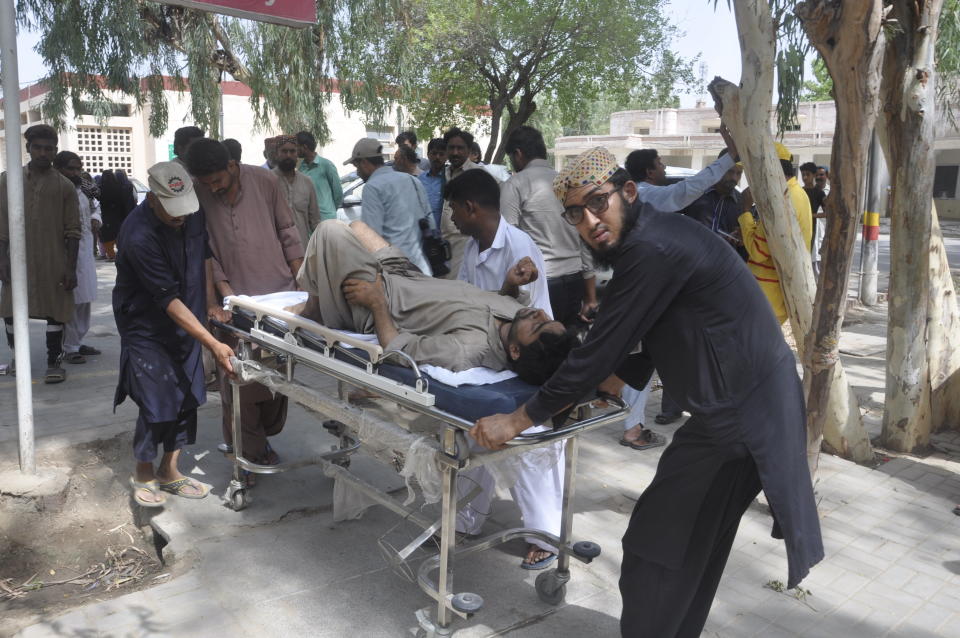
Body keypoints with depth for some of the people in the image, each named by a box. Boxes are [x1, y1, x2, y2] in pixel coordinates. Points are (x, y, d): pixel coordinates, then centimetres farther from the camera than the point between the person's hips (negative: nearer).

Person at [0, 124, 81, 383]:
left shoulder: (64, 186, 3)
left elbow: (72, 231, 2)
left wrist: (71, 267, -4)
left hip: (53, 261, -1)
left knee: (55, 312, 0)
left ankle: (54, 363, 9)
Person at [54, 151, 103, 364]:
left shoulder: (84, 190, 11)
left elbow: (95, 206, 29)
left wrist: (95, 217, 10)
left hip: (86, 252, 8)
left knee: (85, 300, 15)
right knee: (71, 302, -5)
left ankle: (78, 341, 27)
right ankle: (70, 348, 4)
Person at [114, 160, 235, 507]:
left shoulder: (192, 213, -8)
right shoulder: (139, 236, -28)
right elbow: (169, 300, -29)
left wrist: (212, 304, 3)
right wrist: (213, 344, -31)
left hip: (186, 323, 6)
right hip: (148, 329, -6)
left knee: (187, 398, 9)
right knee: (156, 405, -4)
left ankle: (169, 471, 26)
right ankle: (144, 473, 21)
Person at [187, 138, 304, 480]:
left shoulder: (264, 180, -4)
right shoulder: (198, 195, -5)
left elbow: (286, 230, 4)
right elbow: (205, 248, 0)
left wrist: (300, 279, 1)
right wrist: (223, 288, -12)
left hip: (279, 291, 1)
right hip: (236, 298, -1)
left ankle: (264, 436, 30)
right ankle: (247, 451, 11)